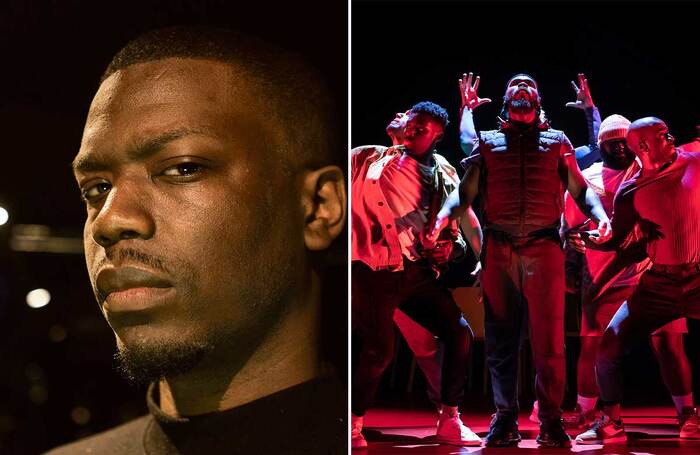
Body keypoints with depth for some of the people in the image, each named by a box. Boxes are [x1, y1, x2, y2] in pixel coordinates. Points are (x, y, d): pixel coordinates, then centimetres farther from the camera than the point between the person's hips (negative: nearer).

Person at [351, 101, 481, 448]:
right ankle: (352, 425, 12)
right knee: (377, 350, -11)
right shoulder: (372, 159, 5)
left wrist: (451, 246, 0)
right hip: (374, 268, -4)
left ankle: (449, 422, 11)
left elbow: (454, 229, 19)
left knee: (459, 333, -2)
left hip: (418, 271, 4)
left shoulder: (445, 177, 12)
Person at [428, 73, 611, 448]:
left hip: (544, 249, -1)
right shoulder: (487, 143, 16)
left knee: (549, 339, -4)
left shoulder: (556, 142, 16)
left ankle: (551, 420, 3)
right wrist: (443, 216, -11)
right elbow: (465, 191, 7)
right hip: (498, 252, 1)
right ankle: (505, 420, 10)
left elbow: (580, 189, 10)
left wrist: (601, 217, -9)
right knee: (500, 339, 3)